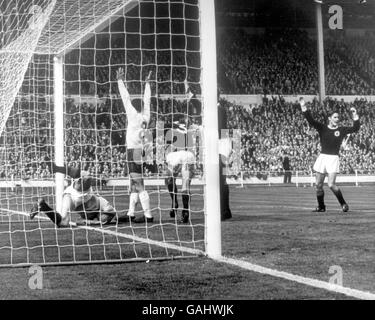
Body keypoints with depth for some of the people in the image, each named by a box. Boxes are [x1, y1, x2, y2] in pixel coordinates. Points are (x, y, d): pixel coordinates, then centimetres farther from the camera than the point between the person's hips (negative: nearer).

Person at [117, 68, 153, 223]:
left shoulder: (133, 115, -6)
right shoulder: (145, 116, 9)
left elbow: (126, 98, -3)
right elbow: (147, 100, 21)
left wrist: (120, 81, 4)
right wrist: (147, 83, 31)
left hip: (133, 151, -8)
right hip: (140, 151, 8)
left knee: (139, 185, -7)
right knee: (134, 185, 12)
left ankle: (148, 215, -9)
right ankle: (131, 213, 15)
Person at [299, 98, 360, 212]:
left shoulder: (342, 130, 4)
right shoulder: (322, 128, 4)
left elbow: (355, 128, -2)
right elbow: (311, 121, -6)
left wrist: (355, 116, -12)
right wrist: (304, 109, -18)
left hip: (333, 158, -2)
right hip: (322, 157, 3)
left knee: (331, 185, -13)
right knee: (318, 185, 5)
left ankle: (343, 204, 5)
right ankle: (321, 207, 19)